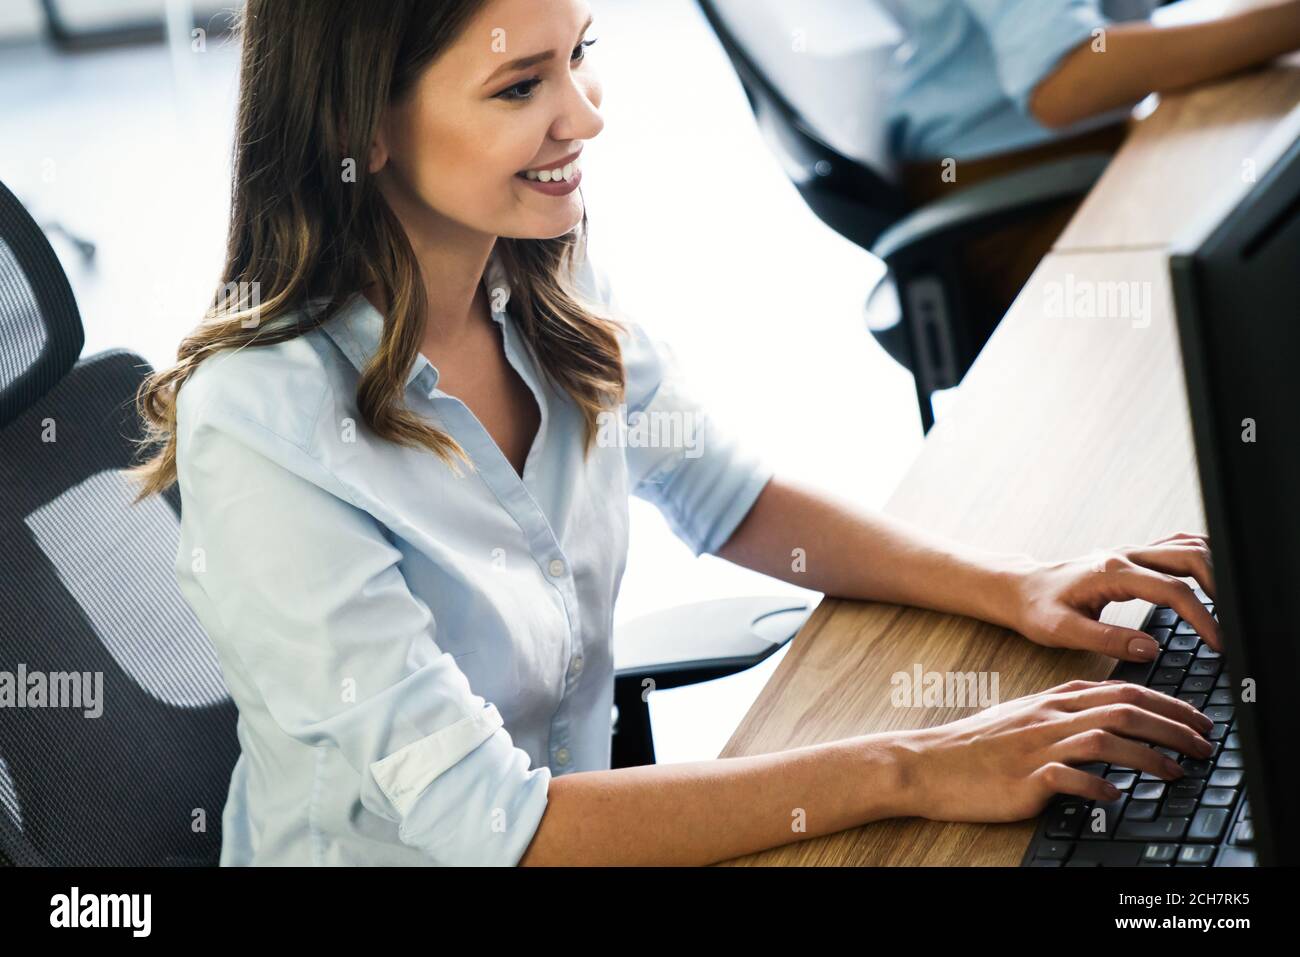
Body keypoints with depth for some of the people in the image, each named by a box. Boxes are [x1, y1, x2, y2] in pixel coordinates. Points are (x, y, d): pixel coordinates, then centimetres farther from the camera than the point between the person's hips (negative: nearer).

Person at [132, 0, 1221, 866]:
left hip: (580, 804, 6)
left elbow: (732, 501, 8)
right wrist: (906, 773, -28)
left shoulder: (548, 290, -6)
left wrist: (1017, 589, -6)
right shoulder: (263, 429, -27)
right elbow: (485, 822, -27)